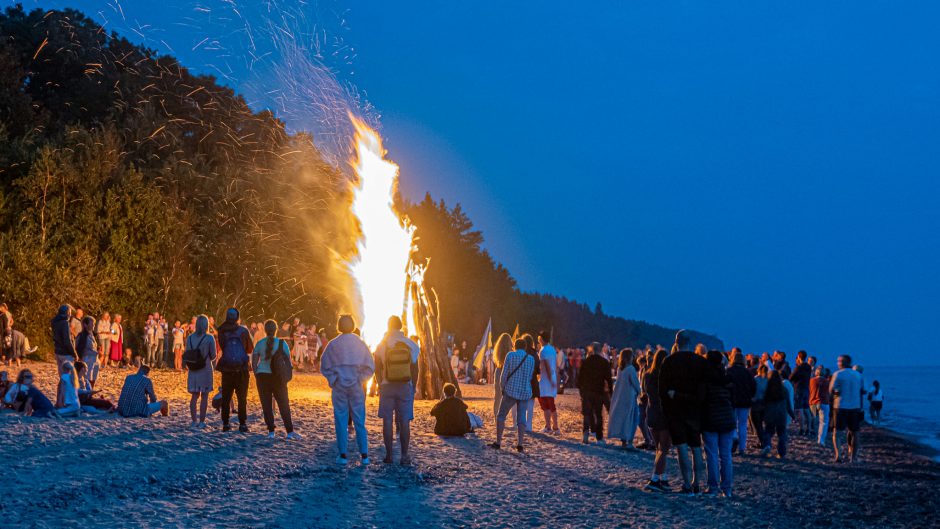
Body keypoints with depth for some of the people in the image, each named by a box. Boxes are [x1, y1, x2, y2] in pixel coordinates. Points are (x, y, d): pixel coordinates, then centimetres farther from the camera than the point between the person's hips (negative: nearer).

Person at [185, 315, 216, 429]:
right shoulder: (209, 338, -10)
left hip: (193, 371, 3)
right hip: (205, 369, -3)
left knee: (195, 396, 11)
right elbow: (213, 356, -5)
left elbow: (186, 355, 7)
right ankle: (201, 421, 4)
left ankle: (194, 421, 9)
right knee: (204, 396, 4)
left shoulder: (190, 338, 1)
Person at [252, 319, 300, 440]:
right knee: (283, 404, 5)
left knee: (266, 404, 7)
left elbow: (254, 363, -1)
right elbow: (288, 361, 0)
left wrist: (257, 376, 9)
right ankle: (290, 432, -1)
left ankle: (271, 432, 6)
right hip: (278, 376, 0)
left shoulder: (259, 344, 0)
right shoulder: (282, 343, -2)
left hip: (262, 376, 0)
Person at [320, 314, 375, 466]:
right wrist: (361, 380, 9)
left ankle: (343, 455, 2)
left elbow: (324, 366, -1)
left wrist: (333, 379, 9)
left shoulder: (333, 344, -4)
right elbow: (370, 367, 0)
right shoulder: (360, 344, -1)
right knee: (359, 421, 7)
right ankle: (364, 455, 5)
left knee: (341, 421, 4)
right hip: (356, 386, 1)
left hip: (339, 386, -1)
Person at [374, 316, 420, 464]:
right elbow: (415, 369, 2)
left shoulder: (381, 346, -3)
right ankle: (405, 456, 4)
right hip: (405, 386, 0)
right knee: (404, 422, 4)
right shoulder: (411, 345, -2)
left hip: (387, 387, 0)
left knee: (387, 421, 5)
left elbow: (377, 369, 3)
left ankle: (389, 455, 6)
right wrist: (413, 387, 12)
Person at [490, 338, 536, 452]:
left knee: (501, 416, 8)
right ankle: (520, 445, -2)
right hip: (525, 392, 3)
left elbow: (504, 374, -4)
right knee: (521, 418, 6)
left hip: (511, 391, -3)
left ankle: (498, 442, 6)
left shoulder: (510, 355, -4)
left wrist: (502, 387, 10)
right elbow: (530, 377, 12)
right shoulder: (531, 359, 5)